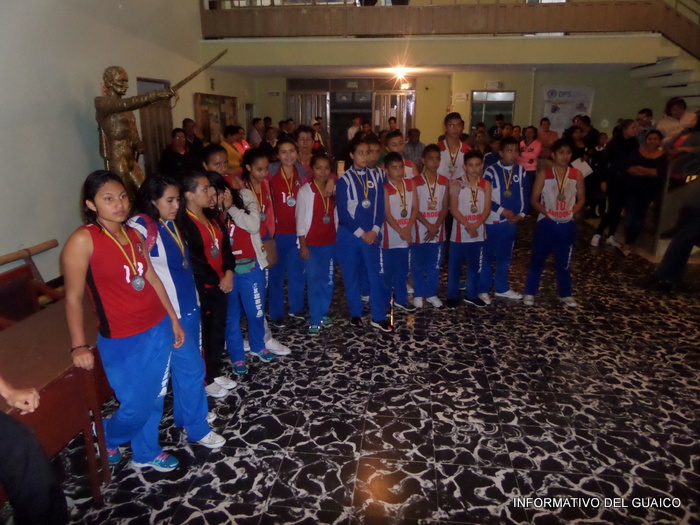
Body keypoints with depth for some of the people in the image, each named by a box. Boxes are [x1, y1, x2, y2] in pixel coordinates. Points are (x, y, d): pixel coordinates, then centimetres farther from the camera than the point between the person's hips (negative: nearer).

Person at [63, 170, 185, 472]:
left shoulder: (133, 234, 3)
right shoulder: (83, 240, -15)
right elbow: (73, 297, -12)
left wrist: (174, 320, 13)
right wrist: (79, 346, -13)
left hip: (158, 329, 6)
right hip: (122, 342, -6)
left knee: (155, 399, 18)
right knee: (136, 407, 7)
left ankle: (146, 453, 42)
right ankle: (106, 439, 40)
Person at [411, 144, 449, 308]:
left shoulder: (445, 182, 3)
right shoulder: (416, 182, -7)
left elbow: (445, 208, 0)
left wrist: (436, 227, -12)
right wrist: (429, 226, -16)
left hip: (438, 231, 3)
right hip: (420, 230, -3)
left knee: (434, 264, 11)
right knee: (418, 265, 7)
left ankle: (431, 293, 24)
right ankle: (418, 294, 20)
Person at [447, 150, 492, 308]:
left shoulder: (486, 184, 2)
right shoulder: (457, 184, -7)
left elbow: (487, 209, -3)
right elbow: (453, 209, -12)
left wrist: (476, 225, -18)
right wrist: (467, 226, -20)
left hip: (478, 232, 3)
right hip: (460, 232, -3)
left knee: (475, 265, 13)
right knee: (455, 266, 5)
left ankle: (472, 295, 27)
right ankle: (452, 296, 17)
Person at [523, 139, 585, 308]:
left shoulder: (577, 175, 0)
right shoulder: (543, 175, -5)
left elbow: (581, 199, 7)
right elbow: (534, 200, -4)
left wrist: (572, 212, -9)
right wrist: (546, 212, -17)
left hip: (567, 225, 2)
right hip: (546, 223, -2)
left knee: (564, 261, 13)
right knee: (537, 258, 6)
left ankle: (565, 294, 28)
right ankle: (530, 293, 17)